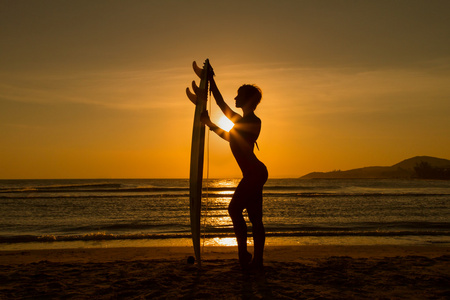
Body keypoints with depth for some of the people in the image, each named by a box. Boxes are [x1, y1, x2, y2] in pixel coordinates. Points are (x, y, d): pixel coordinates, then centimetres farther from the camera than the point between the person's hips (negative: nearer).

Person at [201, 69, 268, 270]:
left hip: (255, 173, -10)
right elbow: (222, 105, 27)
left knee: (234, 209, -10)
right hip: (254, 174, 10)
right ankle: (256, 260, 8)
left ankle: (244, 255, -7)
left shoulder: (254, 121, -8)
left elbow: (230, 137, -13)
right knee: (255, 217, 6)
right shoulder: (242, 120, 20)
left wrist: (209, 123, -5)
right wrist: (211, 81, 31)